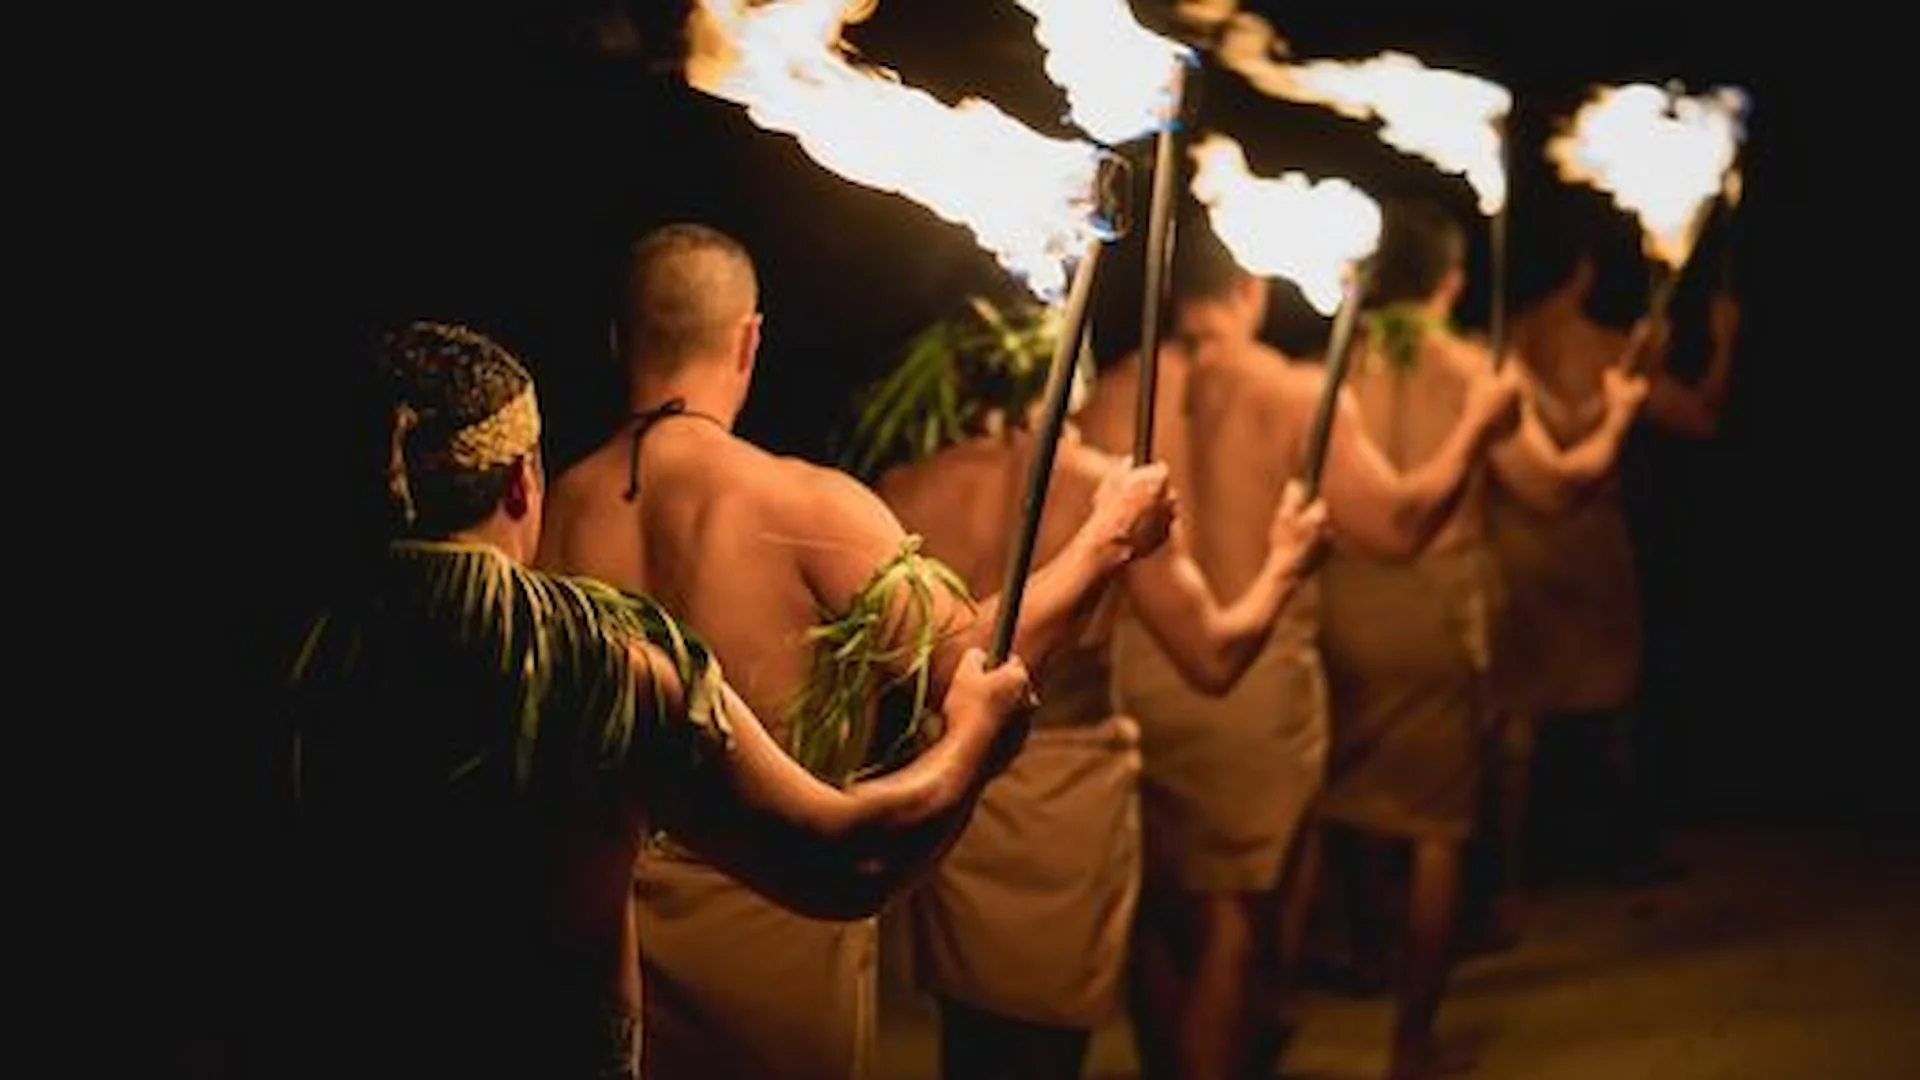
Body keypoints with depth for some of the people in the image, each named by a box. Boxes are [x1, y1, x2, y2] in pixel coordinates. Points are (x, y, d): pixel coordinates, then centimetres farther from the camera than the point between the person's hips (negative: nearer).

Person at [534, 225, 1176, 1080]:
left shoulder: (554, 510, -9)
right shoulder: (806, 507, -19)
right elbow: (970, 660, -20)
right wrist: (1107, 537, -8)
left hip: (610, 914, 3)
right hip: (772, 918, -3)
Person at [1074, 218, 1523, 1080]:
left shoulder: (1112, 393, -2)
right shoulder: (1296, 394, -9)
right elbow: (1397, 522, -9)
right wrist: (1474, 426, 3)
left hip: (1129, 678, 3)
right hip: (1253, 681, -3)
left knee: (1152, 895, 20)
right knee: (1237, 906, 9)